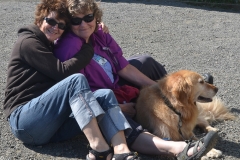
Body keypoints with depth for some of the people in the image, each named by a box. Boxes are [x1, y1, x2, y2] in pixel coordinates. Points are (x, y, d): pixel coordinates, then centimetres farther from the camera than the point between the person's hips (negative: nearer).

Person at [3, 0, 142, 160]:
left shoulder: (52, 47, 26)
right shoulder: (28, 42, -3)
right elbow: (62, 71, -12)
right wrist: (88, 47, -3)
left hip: (53, 121, 8)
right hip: (24, 120, -8)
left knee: (106, 94, -12)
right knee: (76, 79, -29)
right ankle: (98, 147, -37)